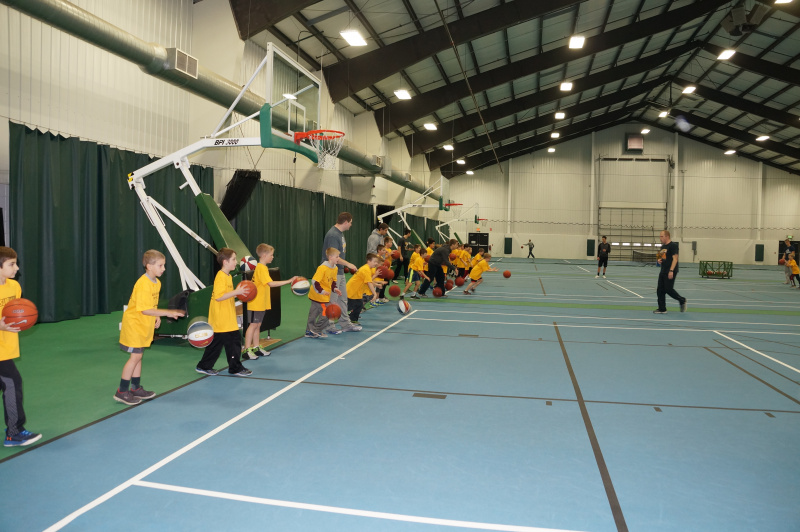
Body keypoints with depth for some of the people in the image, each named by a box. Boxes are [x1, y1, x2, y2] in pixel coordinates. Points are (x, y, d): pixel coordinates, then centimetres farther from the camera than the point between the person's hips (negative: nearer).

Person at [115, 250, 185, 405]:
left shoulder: (157, 283, 5)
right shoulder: (143, 284, -24)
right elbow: (145, 310, -27)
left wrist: (157, 317, -1)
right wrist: (167, 312, -27)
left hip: (144, 325, 9)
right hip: (134, 323, -9)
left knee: (138, 356, 15)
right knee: (135, 356, -6)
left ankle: (136, 388, 26)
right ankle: (121, 392, 4)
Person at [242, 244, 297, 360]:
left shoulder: (263, 268, 13)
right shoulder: (261, 268, -19)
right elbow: (271, 283, -29)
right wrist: (289, 281, -29)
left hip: (261, 303, 9)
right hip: (256, 303, -9)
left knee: (257, 325, 14)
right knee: (253, 325, -4)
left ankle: (256, 348, 23)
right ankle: (246, 350, 1)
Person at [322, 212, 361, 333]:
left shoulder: (340, 233, 11)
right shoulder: (333, 235, -19)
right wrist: (348, 264, -17)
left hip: (340, 272, 10)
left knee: (342, 299, 16)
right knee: (332, 301, -1)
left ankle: (346, 324, 25)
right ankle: (330, 327, 10)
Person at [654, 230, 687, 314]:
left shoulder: (673, 245, -11)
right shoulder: (663, 246, 16)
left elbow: (675, 258, -17)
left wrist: (671, 271, -23)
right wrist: (659, 260, 5)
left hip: (670, 272, -9)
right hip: (663, 272, 9)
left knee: (668, 289, -8)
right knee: (660, 290, 5)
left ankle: (682, 301, 15)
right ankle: (662, 309, 10)